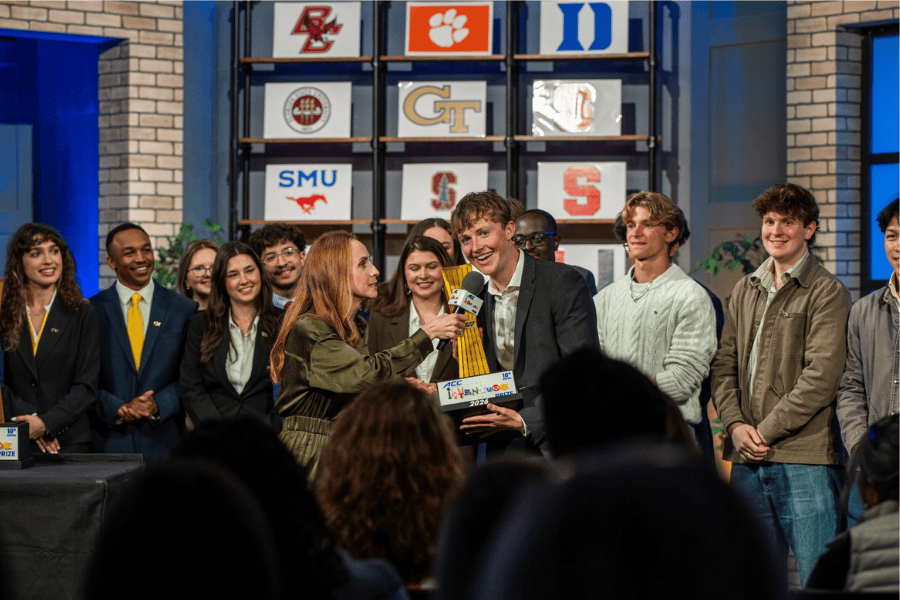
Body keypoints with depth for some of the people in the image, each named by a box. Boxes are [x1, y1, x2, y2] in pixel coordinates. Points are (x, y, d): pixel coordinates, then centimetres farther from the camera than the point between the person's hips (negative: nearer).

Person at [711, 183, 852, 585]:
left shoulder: (826, 293, -4)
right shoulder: (745, 291, 16)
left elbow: (819, 378, -12)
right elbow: (723, 366, 14)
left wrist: (765, 432, -12)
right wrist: (736, 424, -3)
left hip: (805, 460, -6)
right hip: (747, 461, 6)